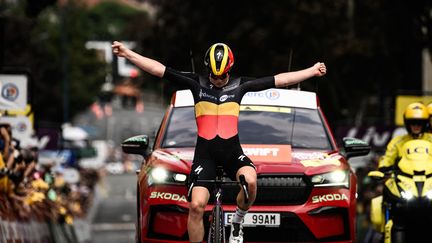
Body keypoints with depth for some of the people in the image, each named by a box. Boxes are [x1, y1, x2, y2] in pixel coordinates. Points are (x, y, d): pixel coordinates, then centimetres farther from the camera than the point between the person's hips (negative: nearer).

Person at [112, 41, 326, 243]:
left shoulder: (240, 85, 7)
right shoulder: (197, 84, 3)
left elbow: (281, 79, 9)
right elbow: (159, 70, -2)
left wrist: (313, 71, 8)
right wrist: (128, 54, -9)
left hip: (232, 151, 0)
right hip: (205, 153, 0)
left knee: (250, 181, -30)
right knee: (196, 206, -14)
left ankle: (237, 221, -1)